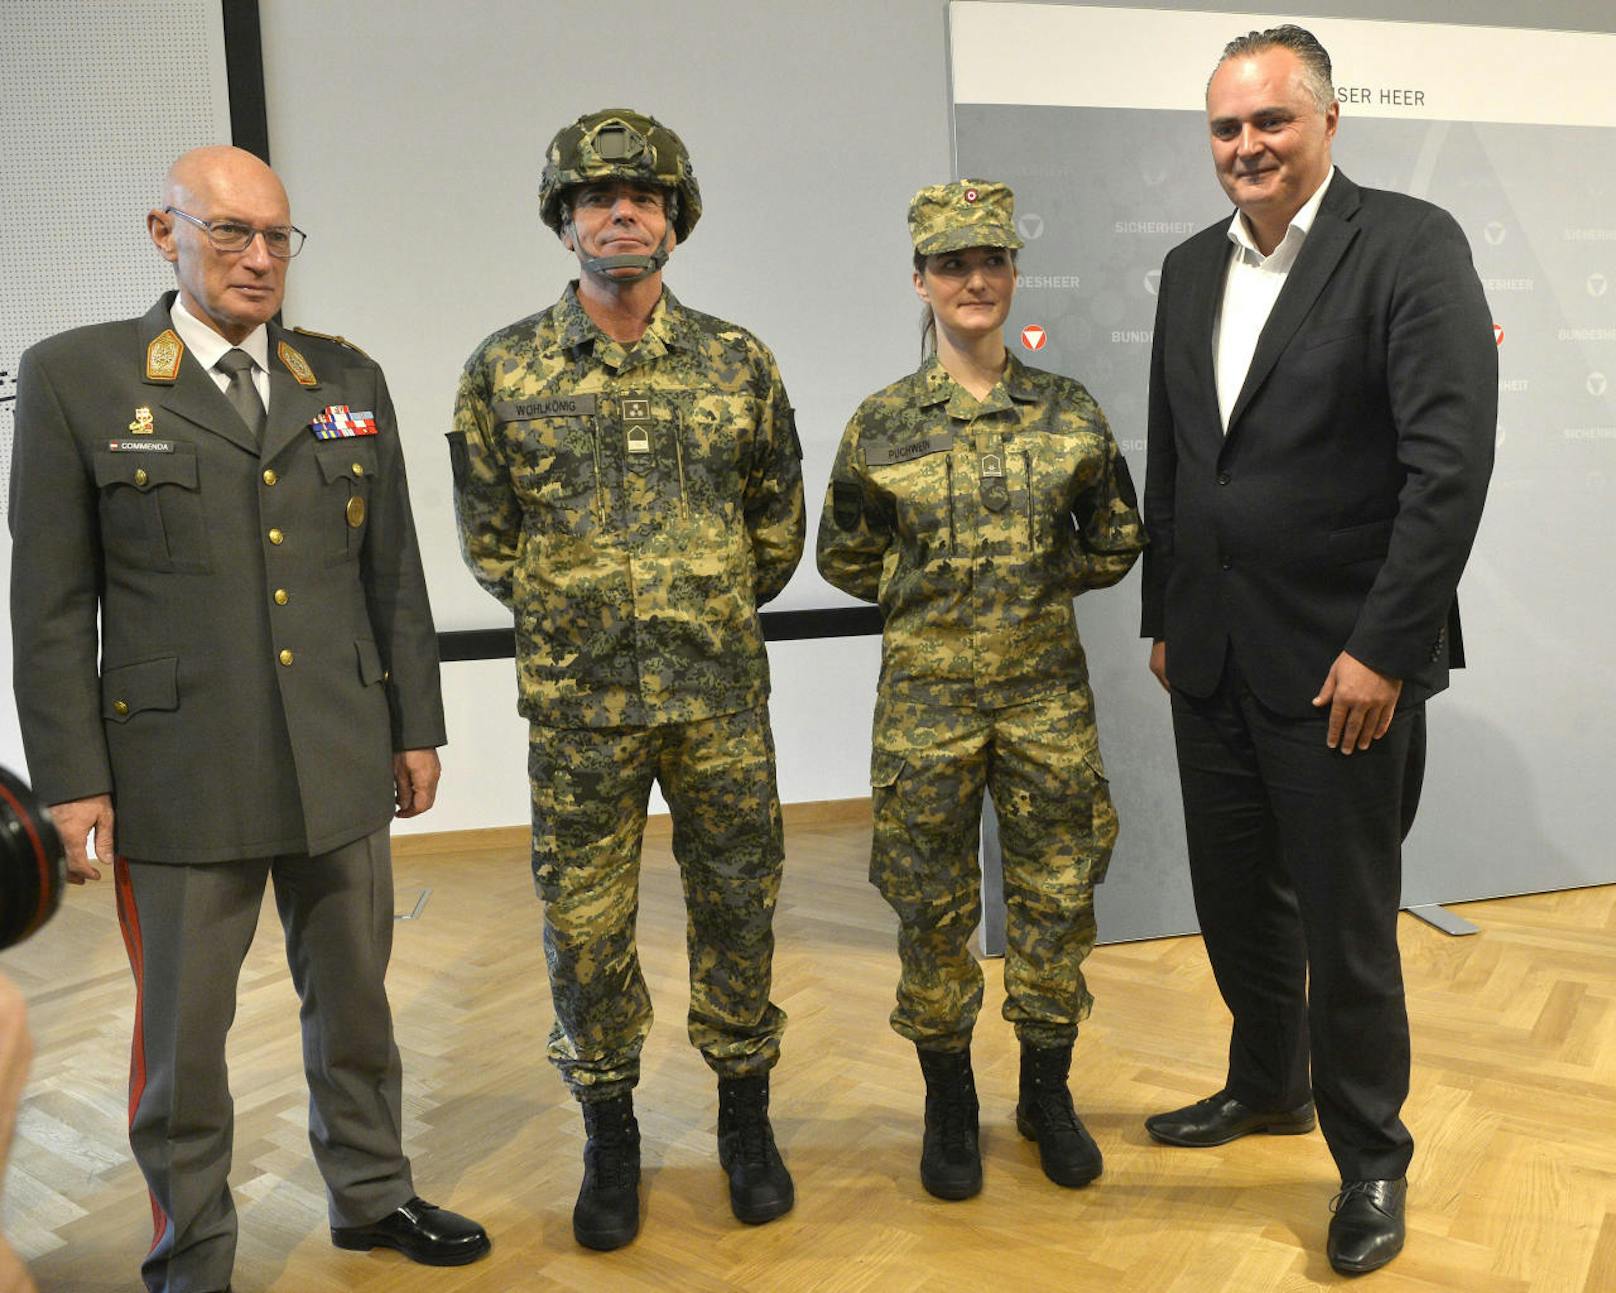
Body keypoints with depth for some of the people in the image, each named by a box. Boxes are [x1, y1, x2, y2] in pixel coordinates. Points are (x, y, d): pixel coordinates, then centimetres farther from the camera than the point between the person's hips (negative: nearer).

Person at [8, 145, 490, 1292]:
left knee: (354, 999, 16)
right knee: (183, 1028, 9)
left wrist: (416, 727, 9)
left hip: (344, 762, 3)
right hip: (180, 773, -3)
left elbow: (394, 571, 10)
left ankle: (372, 1193, 37)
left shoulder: (349, 381, 9)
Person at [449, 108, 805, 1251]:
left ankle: (745, 1113, 31)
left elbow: (778, 524, 11)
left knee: (737, 902, 10)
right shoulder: (504, 371, 0)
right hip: (577, 700, 0)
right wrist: (572, 613, 8)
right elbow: (487, 536, 8)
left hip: (720, 692, 1)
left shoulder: (737, 363, 2)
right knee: (586, 922, 8)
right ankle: (610, 1132, 29)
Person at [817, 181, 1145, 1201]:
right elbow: (845, 557, 9)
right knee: (934, 907, 7)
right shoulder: (882, 424, -1)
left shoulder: (1068, 411, 2)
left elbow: (1117, 541, 11)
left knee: (1057, 894, 8)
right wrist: (928, 593, 3)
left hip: (1047, 687, 1)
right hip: (928, 692, -1)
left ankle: (1047, 1091, 29)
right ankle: (950, 1105, 26)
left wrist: (1045, 580, 1)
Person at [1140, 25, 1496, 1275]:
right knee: (1237, 897, 17)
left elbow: (1451, 459, -15)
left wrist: (1384, 647, -18)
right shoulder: (1192, 267, 11)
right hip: (1213, 657, 6)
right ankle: (1267, 1086, 41)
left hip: (1341, 660, -6)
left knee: (1347, 924, 5)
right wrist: (1164, 615, 13)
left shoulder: (1410, 244, -8)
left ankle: (1372, 1159, 27)